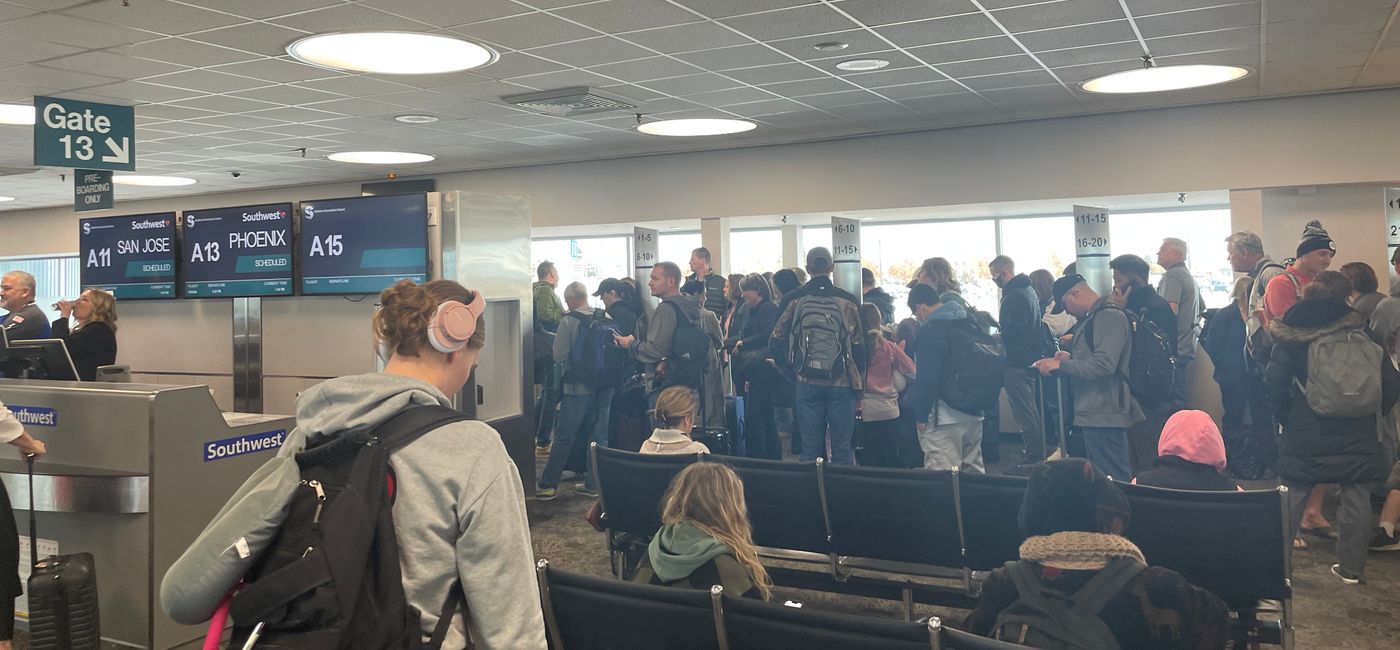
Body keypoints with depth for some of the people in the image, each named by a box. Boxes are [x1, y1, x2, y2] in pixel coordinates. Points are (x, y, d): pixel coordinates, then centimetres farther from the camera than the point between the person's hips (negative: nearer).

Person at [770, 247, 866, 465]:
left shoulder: (795, 301, -1)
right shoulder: (846, 302, -4)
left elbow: (776, 341, -1)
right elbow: (858, 346, -5)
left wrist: (791, 370, 10)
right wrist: (859, 382, 4)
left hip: (807, 384, 1)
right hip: (841, 384, -1)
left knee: (810, 449, 8)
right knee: (841, 449, 5)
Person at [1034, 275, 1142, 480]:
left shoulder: (1109, 317, -14)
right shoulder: (1090, 318, 17)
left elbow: (1104, 364, -23)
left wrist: (1061, 365, -16)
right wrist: (1070, 358, 10)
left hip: (1105, 417, -10)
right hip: (1092, 415, 10)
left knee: (1114, 478, -6)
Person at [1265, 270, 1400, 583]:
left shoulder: (1294, 338, -6)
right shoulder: (1366, 337, 3)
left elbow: (1274, 381, -12)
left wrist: (1285, 416, 2)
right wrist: (1368, 415, 15)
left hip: (1305, 439, -2)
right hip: (1358, 440, 2)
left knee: (1292, 501, 6)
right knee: (1357, 501, 12)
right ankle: (1351, 567, 18)